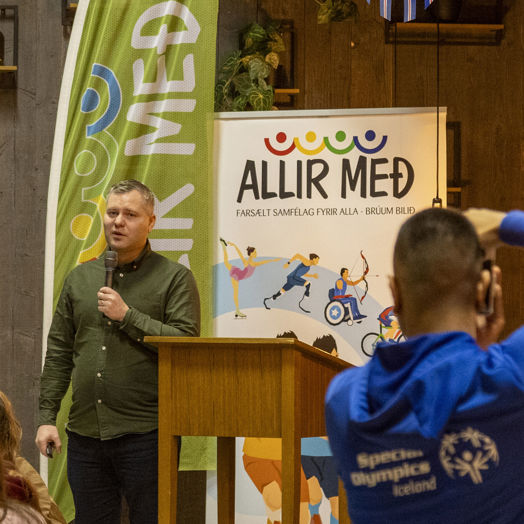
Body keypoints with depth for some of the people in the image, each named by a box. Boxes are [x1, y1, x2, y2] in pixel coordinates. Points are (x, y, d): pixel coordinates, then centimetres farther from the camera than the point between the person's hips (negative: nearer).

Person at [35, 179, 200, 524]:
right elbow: (59, 352, 13)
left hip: (146, 432, -4)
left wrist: (127, 315, -14)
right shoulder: (80, 278, 13)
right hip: (85, 432, 4)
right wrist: (47, 416, 7)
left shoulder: (175, 278, 0)